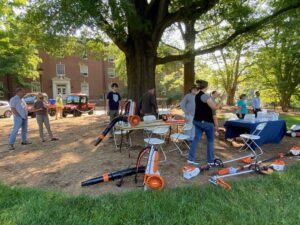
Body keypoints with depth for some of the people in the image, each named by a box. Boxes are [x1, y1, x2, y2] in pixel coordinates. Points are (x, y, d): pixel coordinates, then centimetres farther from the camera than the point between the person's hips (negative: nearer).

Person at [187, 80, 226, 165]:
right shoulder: (205, 96, -17)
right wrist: (222, 99, -7)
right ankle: (210, 160, 16)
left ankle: (191, 158, 10)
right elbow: (215, 107, -16)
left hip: (197, 121, 8)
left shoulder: (197, 96, 10)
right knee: (210, 140, 8)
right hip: (206, 122, -8)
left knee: (196, 138, 9)